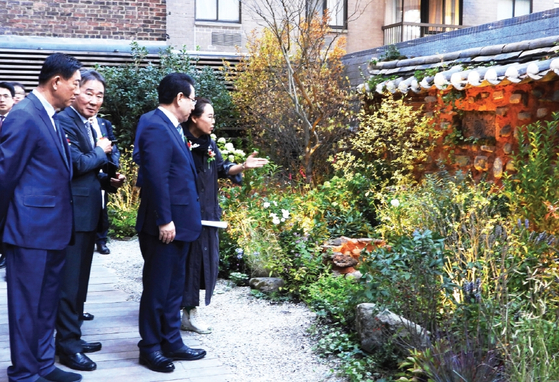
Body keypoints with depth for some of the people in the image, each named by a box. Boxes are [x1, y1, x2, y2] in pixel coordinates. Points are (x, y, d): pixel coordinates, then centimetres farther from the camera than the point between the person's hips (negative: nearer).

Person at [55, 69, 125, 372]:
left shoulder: (89, 126, 16)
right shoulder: (65, 120, -14)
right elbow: (76, 163, -24)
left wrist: (109, 181, 5)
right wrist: (101, 152, -8)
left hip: (88, 214, 10)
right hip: (73, 214, -10)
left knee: (79, 280, 17)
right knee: (69, 281, -3)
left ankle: (72, 337, 27)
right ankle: (67, 346, 6)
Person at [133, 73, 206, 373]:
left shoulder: (170, 126, 13)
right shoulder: (156, 127, -17)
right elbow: (156, 177, -23)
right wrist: (164, 221, -23)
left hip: (178, 222, 10)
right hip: (165, 225, -10)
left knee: (173, 286, 17)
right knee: (157, 287, 3)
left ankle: (171, 342, 27)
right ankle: (149, 347, 16)